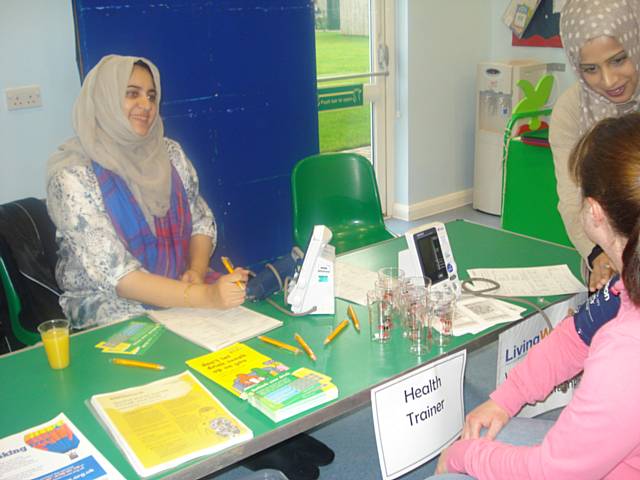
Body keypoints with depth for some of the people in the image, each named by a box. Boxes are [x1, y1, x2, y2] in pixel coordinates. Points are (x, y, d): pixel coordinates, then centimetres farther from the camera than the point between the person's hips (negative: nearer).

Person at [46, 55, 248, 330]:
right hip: (112, 302, -5)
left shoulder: (169, 153, 4)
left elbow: (202, 221, 10)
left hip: (180, 286, 5)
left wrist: (197, 271, -11)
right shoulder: (74, 175, -13)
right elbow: (115, 273, -20)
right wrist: (202, 297, -30)